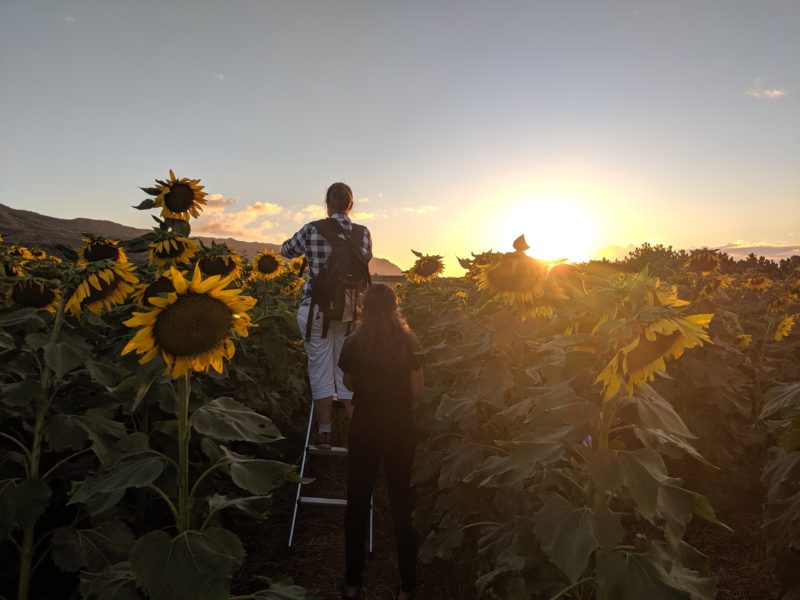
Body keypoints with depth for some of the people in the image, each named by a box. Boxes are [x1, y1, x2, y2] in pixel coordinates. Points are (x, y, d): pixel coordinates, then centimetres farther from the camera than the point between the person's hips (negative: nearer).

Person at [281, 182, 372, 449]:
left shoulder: (312, 229, -6)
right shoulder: (363, 233, 0)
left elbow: (287, 251, 12)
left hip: (316, 309, -2)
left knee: (320, 371, 9)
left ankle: (325, 434, 16)